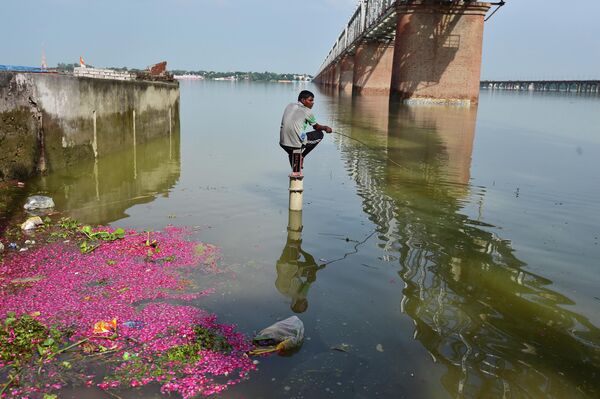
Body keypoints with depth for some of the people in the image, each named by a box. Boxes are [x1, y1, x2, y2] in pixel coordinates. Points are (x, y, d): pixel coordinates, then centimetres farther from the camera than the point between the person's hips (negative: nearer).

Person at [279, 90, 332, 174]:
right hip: (296, 143, -6)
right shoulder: (307, 111, -2)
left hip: (283, 143, 7)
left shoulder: (289, 106, 15)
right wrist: (326, 128, 33)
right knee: (319, 135, 13)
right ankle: (301, 156, 9)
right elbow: (316, 127, 12)